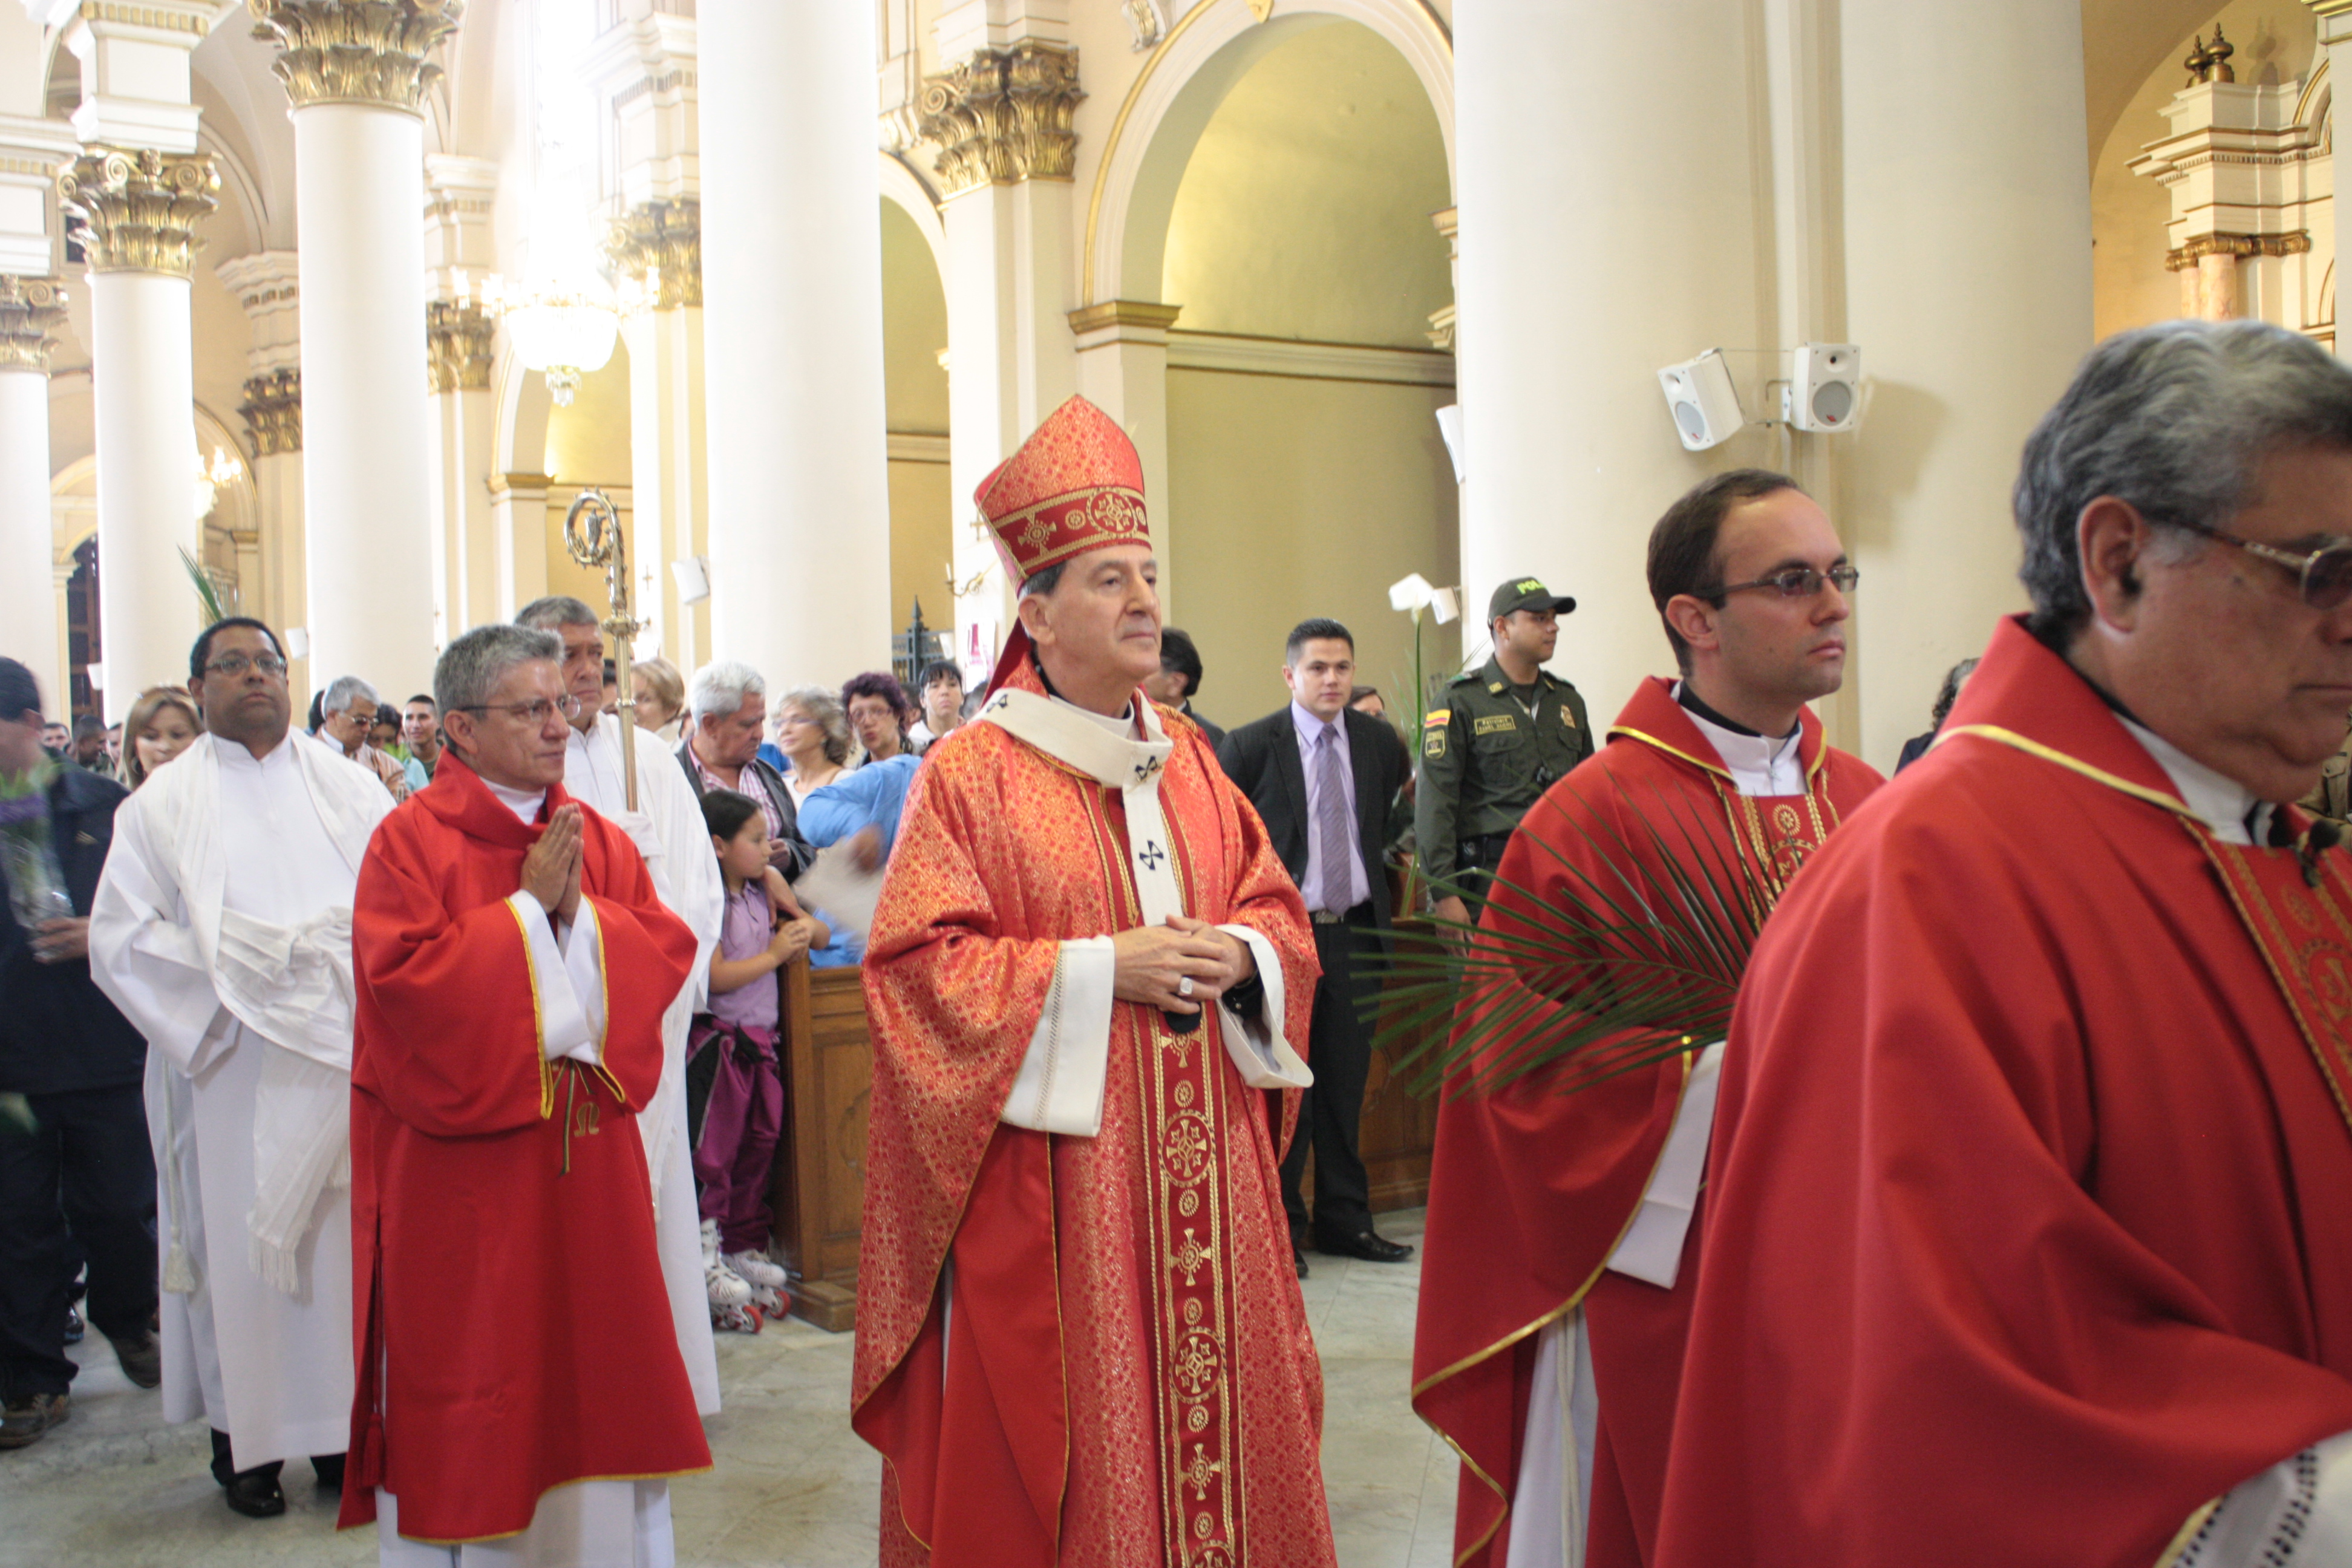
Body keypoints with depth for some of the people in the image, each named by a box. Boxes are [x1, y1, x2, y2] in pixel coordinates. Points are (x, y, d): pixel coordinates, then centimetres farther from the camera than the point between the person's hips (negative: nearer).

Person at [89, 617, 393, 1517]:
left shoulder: (348, 787, 9)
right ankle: (246, 1440, 13)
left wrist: (325, 947, -12)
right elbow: (119, 938, -1)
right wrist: (233, 956, -11)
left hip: (341, 1057, 1)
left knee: (348, 1233, 3)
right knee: (241, 1238, 2)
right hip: (232, 1065, -1)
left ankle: (345, 1427, 14)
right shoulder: (163, 804, 5)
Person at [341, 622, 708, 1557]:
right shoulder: (413, 840, -7)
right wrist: (529, 906, -15)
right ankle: (452, 1537, 21)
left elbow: (668, 950, 1)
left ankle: (598, 1538, 26)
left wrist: (581, 909, -14)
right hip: (459, 1154, -5)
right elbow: (403, 973, -18)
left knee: (593, 1345, 12)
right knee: (467, 1352, 5)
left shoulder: (601, 840, 9)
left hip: (588, 1146, 5)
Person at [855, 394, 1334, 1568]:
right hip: (1054, 1179, -5)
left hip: (1202, 1158, 5)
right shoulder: (970, 774, -7)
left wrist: (1240, 954, -8)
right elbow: (917, 962, -11)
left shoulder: (1188, 759, 11)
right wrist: (1099, 969, -18)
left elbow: (1276, 906, 15)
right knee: (1071, 1417, 2)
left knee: (1214, 1393, 12)